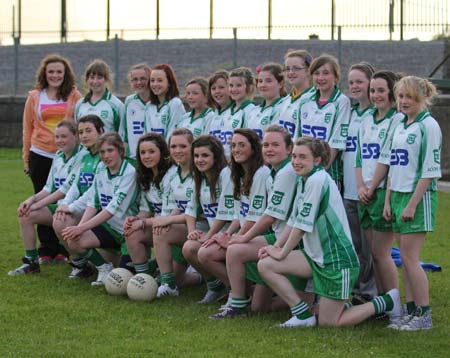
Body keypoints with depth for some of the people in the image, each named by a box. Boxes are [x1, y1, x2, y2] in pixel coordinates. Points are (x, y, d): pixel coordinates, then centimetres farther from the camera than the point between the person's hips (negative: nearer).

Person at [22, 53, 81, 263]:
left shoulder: (74, 96, 3)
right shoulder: (35, 97, 7)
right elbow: (27, 128, 10)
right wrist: (26, 158, 9)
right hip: (41, 157, 1)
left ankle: (63, 251, 8)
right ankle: (46, 252, 10)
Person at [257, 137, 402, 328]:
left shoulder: (318, 180, -19)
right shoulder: (303, 180, 9)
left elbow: (302, 225, -18)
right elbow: (293, 221, 16)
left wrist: (282, 253, -9)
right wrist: (275, 247, 4)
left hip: (338, 260, -9)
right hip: (316, 256, 9)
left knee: (328, 323, -3)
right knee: (265, 265, -5)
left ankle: (386, 302, 13)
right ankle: (303, 314, 4)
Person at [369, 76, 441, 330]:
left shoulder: (428, 126, -10)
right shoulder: (399, 126, 14)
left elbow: (430, 171, -14)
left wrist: (412, 204, -17)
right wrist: (388, 201, 11)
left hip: (419, 196, -7)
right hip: (398, 195, 7)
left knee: (409, 257, -8)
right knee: (406, 258, 8)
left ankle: (424, 315, -1)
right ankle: (411, 312, 13)